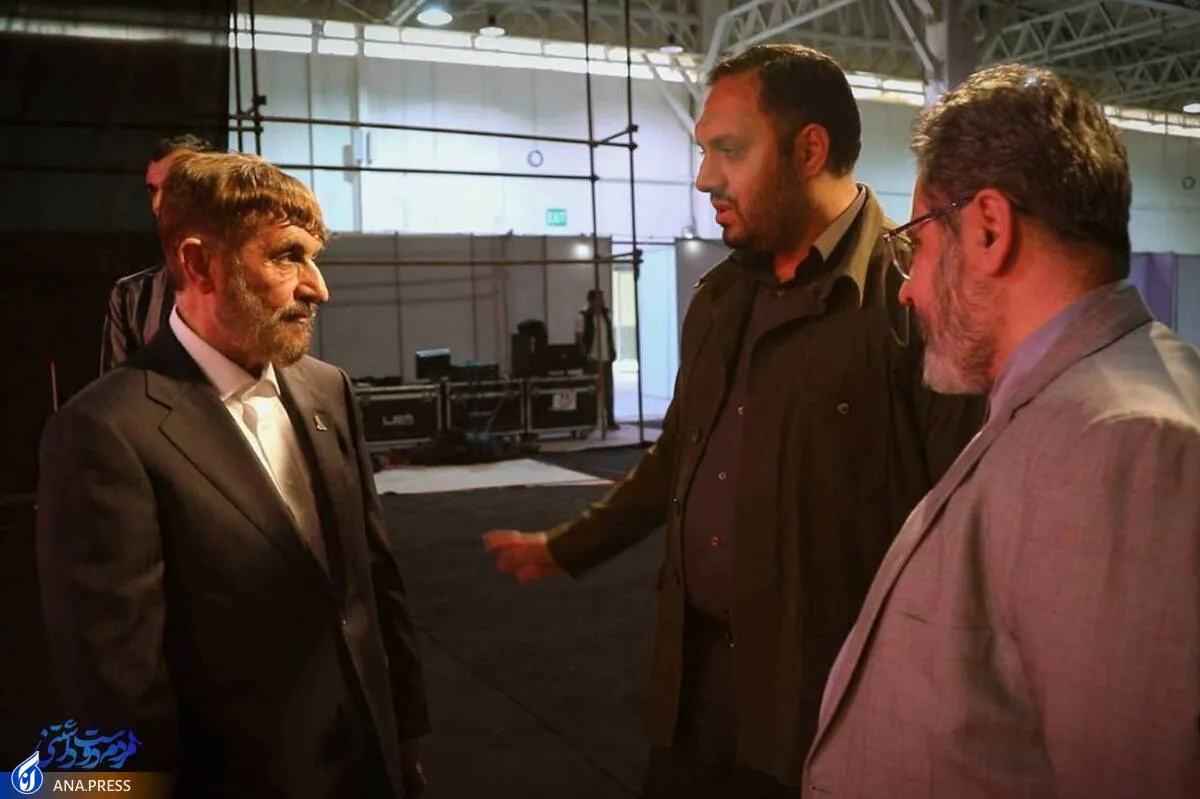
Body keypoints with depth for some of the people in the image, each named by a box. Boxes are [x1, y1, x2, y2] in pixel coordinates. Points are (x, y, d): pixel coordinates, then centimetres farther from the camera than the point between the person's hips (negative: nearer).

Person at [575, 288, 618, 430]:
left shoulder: (606, 316, 13)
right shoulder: (583, 318, -6)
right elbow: (579, 340, -9)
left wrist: (613, 352, 9)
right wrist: (585, 355, -15)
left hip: (606, 359, 6)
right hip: (592, 360, -6)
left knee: (608, 390, 7)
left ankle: (610, 421, 14)